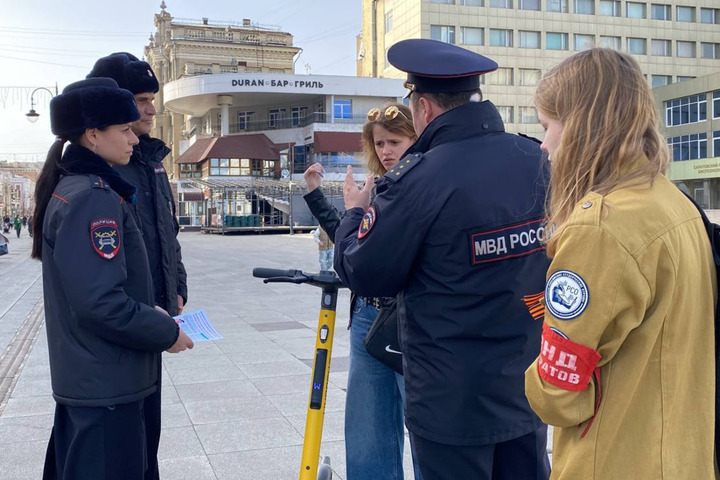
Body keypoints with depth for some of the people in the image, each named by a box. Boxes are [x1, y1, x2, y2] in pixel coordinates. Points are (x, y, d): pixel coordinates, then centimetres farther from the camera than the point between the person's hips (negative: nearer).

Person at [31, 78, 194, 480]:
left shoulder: (69, 187, 10)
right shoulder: (93, 196, -20)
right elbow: (101, 303, -27)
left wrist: (150, 312, 10)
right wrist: (166, 332, -14)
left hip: (82, 379, 10)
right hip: (107, 385, -10)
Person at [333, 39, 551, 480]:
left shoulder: (419, 179, -21)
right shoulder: (538, 161, -4)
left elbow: (363, 275, -12)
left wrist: (355, 212, 7)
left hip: (453, 403, -5)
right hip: (528, 388, 6)